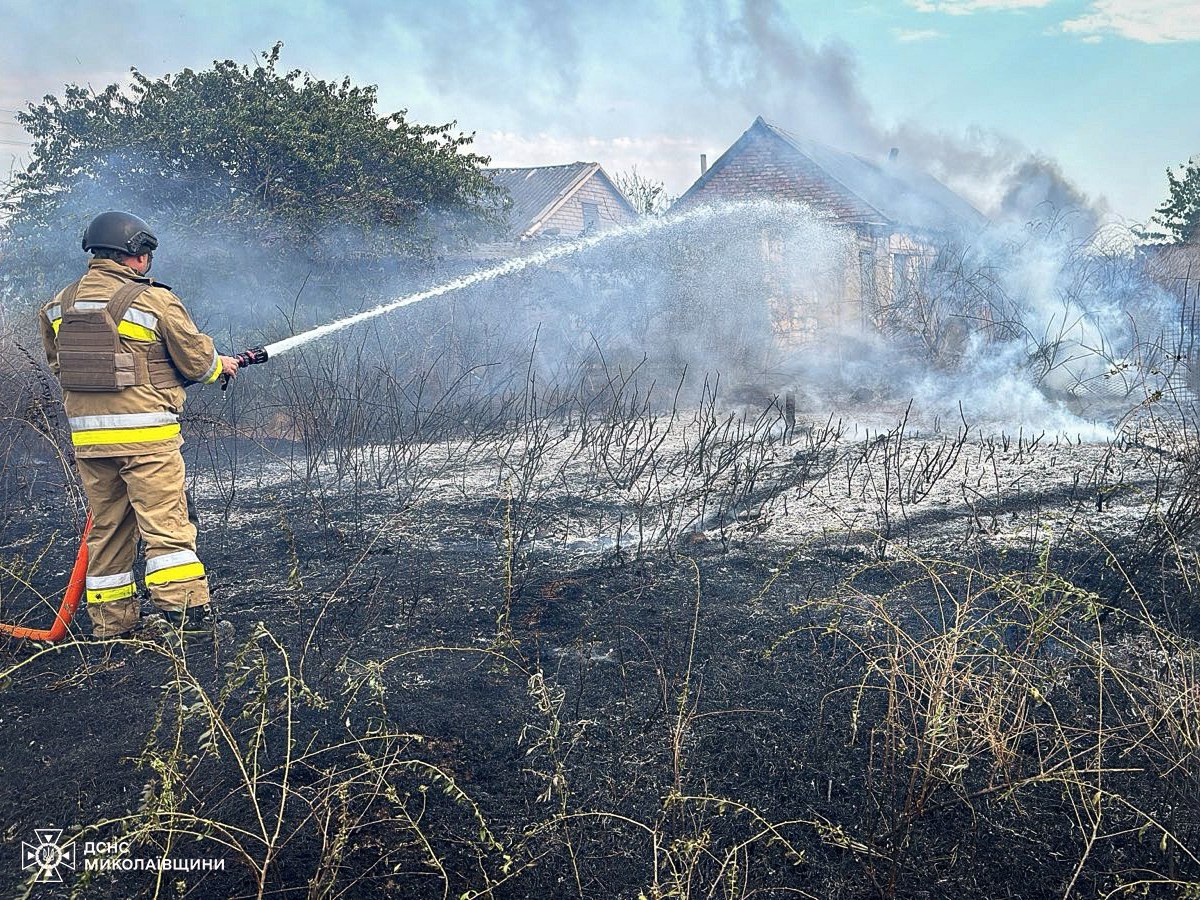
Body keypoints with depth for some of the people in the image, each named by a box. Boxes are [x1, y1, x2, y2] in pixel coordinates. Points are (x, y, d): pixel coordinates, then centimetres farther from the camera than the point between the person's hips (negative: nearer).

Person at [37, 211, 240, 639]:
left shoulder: (58, 306, 9)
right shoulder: (153, 300, -9)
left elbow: (58, 364, 20)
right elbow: (197, 360, -2)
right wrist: (221, 365, 19)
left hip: (86, 435, 6)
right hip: (146, 434, -6)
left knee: (106, 527, 14)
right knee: (165, 522, -3)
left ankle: (111, 620, 20)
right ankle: (183, 605, -8)